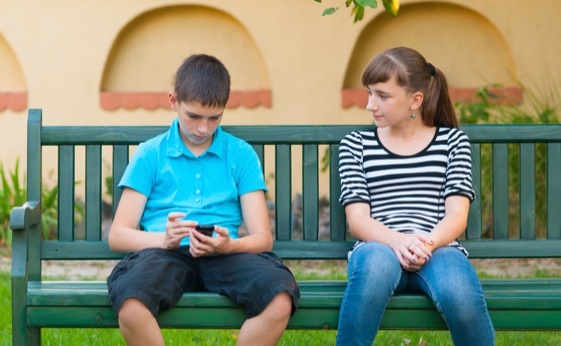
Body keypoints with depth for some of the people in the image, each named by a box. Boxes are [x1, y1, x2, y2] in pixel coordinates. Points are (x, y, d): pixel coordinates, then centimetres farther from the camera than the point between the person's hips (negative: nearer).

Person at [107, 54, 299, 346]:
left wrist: (228, 245, -15)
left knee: (280, 302, -32)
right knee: (131, 307, -37)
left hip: (224, 256, 1)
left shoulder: (241, 154, 14)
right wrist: (164, 239, -14)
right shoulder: (150, 154, 12)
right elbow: (117, 235, 6)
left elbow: (262, 237, 8)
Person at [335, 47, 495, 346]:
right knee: (376, 261, -39)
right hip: (379, 246, 0)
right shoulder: (355, 145, 14)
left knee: (460, 296, -35)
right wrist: (397, 241, -19)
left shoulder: (452, 141, 15)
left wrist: (427, 243, -18)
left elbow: (457, 215, 4)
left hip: (437, 248, 1)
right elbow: (357, 219, 3)